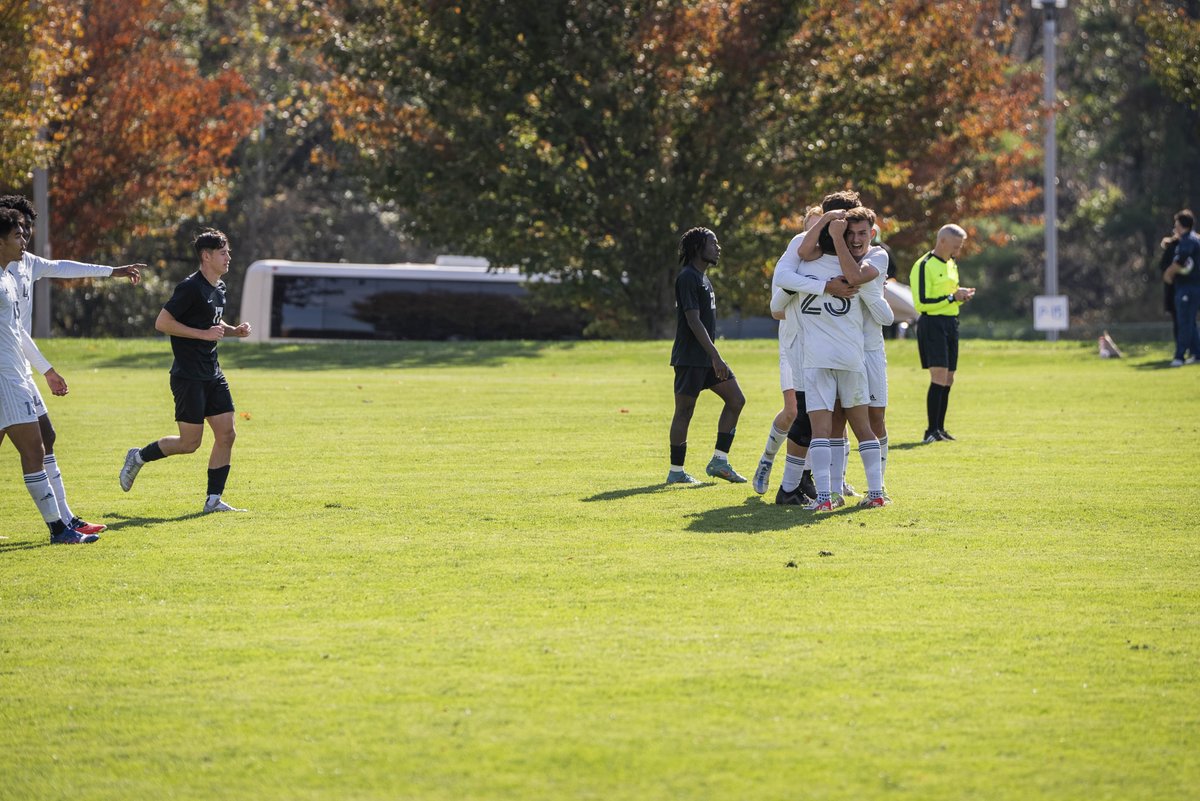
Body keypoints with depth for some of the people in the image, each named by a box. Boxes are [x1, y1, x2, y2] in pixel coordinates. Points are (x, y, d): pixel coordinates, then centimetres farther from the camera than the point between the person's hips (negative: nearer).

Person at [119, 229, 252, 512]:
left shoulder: (219, 288, 13)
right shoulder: (190, 287, -15)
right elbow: (162, 322, -19)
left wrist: (234, 330, 10)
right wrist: (204, 334, -21)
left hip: (212, 375, 9)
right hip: (188, 378, -9)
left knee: (226, 434, 1)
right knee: (190, 442, -6)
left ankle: (213, 500, 7)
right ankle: (138, 457, 16)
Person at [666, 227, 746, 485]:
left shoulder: (702, 279, 17)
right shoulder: (687, 278, -13)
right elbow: (693, 321, -20)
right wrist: (715, 357, -23)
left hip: (706, 357, 10)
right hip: (690, 358, -10)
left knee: (736, 399, 5)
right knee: (684, 411, -4)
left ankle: (719, 461, 7)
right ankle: (676, 471, 2)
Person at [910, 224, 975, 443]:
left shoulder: (951, 264, 17)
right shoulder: (924, 266, -11)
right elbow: (921, 303, -16)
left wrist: (961, 297, 5)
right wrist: (952, 297, -17)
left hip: (950, 324, 9)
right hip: (932, 324, -9)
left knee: (948, 380, 8)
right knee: (939, 377, -15)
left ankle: (939, 429, 15)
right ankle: (931, 431, -13)